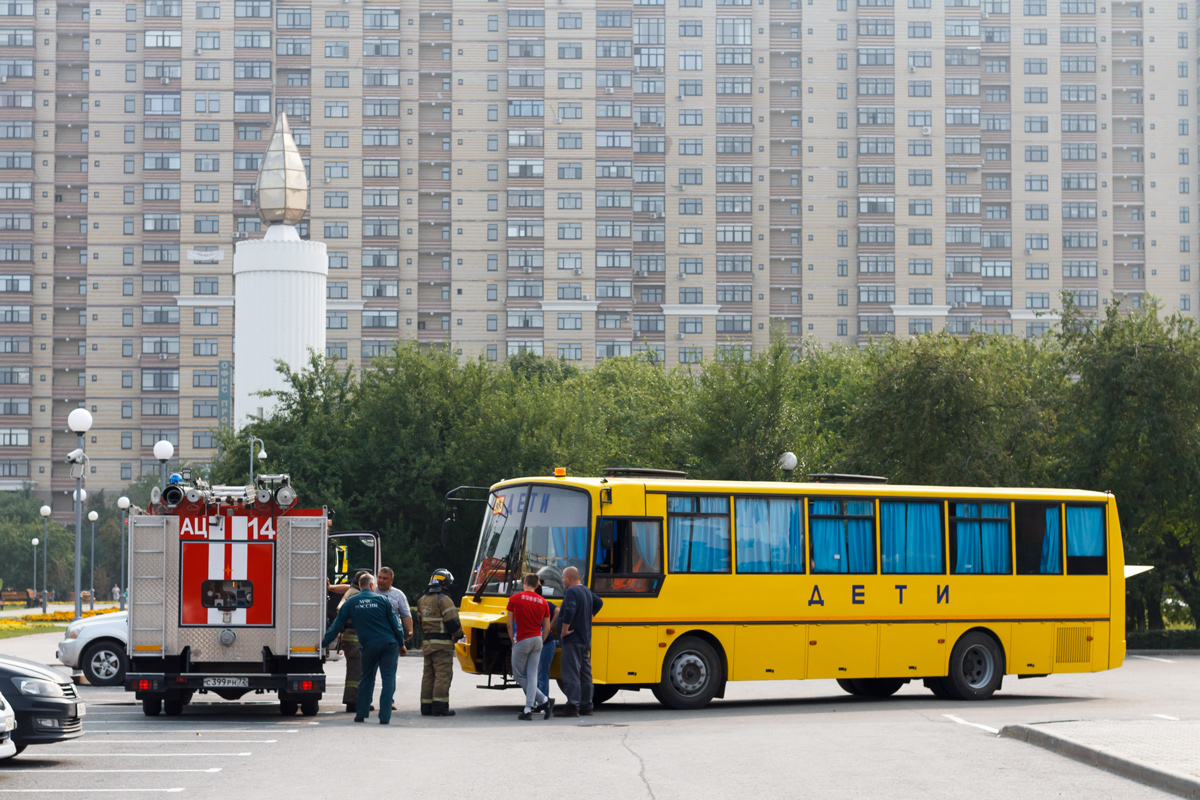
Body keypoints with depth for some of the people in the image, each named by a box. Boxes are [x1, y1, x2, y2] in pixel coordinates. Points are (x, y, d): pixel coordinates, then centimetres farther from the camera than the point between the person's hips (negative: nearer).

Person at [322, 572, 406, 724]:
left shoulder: (351, 603, 3)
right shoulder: (382, 600, 0)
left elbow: (337, 625, 5)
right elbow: (395, 623, 3)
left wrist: (323, 643, 13)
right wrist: (401, 644, 13)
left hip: (369, 646, 1)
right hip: (389, 643, -1)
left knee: (366, 680, 15)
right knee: (388, 680, 2)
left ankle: (361, 714, 13)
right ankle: (384, 716, -4)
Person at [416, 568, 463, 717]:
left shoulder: (422, 600, 13)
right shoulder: (443, 600, -13)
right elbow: (452, 622, -16)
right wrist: (460, 635, 0)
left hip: (427, 643, 8)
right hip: (442, 644, -8)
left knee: (428, 675, 12)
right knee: (443, 674, -6)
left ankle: (426, 707, 13)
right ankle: (439, 706, -10)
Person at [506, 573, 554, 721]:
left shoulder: (514, 599, -3)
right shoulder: (543, 602, 7)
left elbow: (510, 624, -1)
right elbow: (547, 628, 7)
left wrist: (513, 641, 10)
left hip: (522, 640, -4)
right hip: (537, 640, 4)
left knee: (519, 675, 6)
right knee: (532, 675, 5)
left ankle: (543, 700, -2)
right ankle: (528, 709, -2)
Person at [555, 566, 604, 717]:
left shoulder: (571, 592, -15)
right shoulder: (587, 591, 14)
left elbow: (569, 610, -31)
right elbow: (599, 603, 31)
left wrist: (565, 630, -21)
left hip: (573, 638, -9)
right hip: (586, 639, 9)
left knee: (570, 673, -9)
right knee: (585, 672, 12)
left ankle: (572, 706, -13)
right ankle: (586, 706, 15)